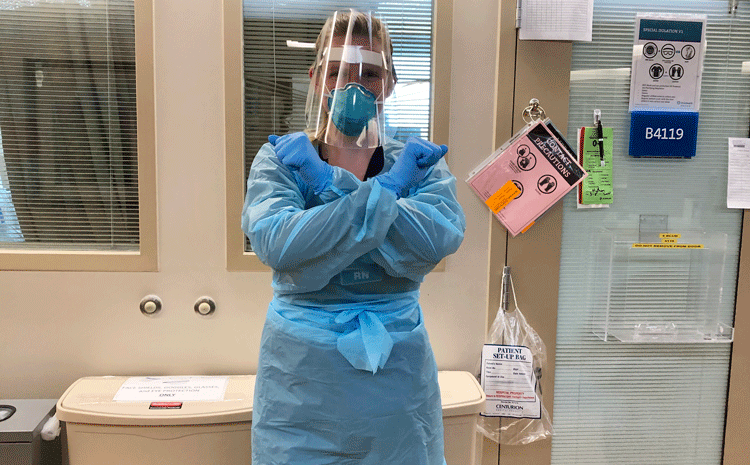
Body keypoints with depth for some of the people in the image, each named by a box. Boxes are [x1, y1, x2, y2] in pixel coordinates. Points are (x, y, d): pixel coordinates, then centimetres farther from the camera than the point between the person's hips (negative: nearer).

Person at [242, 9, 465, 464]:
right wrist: (385, 188, -19)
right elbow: (276, 243, -22)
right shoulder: (279, 159, -2)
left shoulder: (421, 161, -1)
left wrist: (330, 183, -20)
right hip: (300, 376, 0)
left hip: (396, 375, 1)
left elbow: (439, 238, -21)